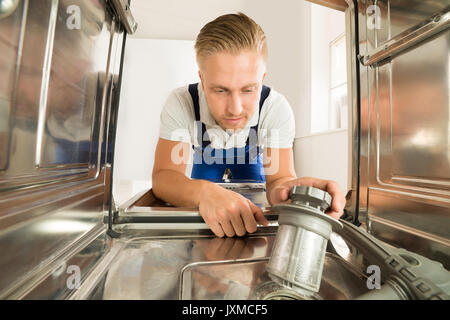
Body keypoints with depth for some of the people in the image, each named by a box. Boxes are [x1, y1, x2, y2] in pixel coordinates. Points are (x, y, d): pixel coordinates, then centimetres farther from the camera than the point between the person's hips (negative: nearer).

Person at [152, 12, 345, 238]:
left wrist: (284, 189, -55)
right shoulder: (181, 103, -29)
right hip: (204, 173, 0)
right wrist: (203, 192, -55)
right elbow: (163, 176, -33)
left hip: (252, 173, 1)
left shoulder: (276, 108, -28)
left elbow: (279, 176, -29)